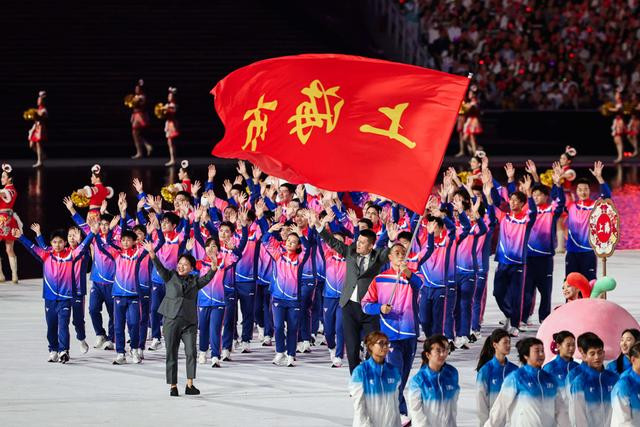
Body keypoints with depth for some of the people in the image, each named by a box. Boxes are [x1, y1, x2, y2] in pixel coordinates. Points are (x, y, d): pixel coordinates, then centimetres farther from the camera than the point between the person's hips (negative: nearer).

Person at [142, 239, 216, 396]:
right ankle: (173, 386, 7)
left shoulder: (195, 281, 12)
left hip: (189, 322, 1)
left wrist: (214, 267, -19)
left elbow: (207, 278, -1)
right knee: (171, 354, 1)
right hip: (171, 320, -1)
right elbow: (160, 267, -3)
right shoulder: (170, 277, 9)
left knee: (191, 352, -10)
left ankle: (189, 385, -3)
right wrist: (152, 253, -19)